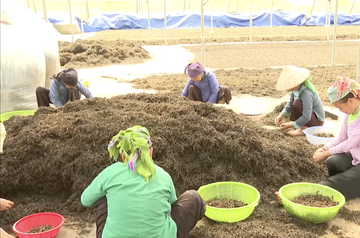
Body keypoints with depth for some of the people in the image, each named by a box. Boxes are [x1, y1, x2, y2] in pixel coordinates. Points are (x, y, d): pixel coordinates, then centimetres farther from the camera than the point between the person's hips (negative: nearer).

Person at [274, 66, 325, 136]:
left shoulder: (306, 93, -31)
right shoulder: (296, 88, -7)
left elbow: (306, 117, -32)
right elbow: (290, 104, 4)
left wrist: (290, 125, -27)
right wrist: (281, 115, -10)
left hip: (317, 121, -9)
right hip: (308, 116, 9)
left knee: (297, 103, -28)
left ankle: (302, 129, -16)